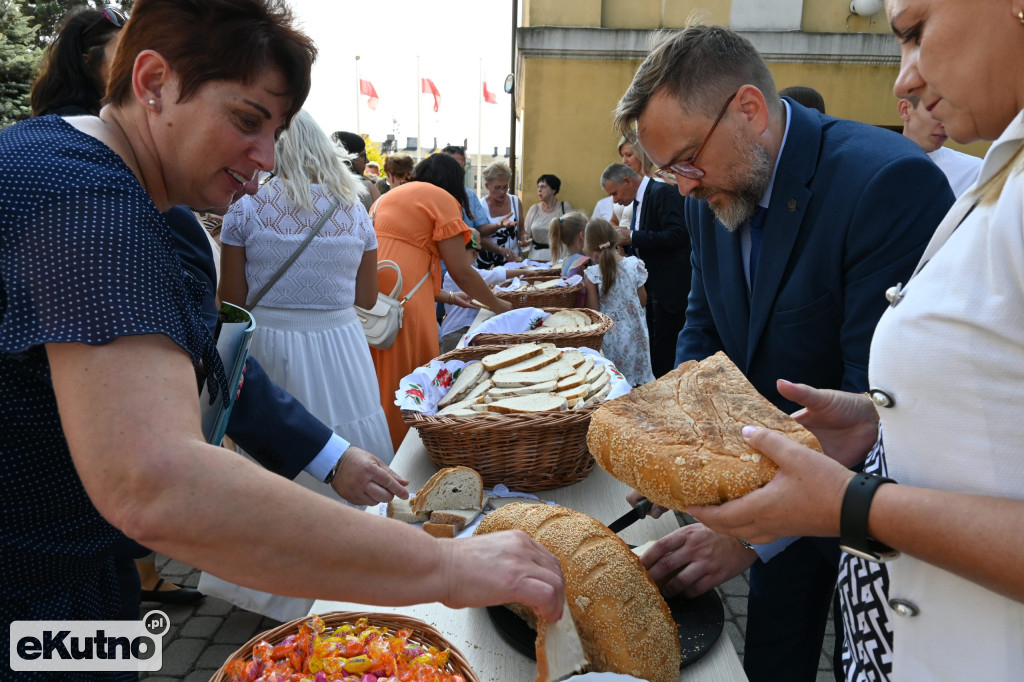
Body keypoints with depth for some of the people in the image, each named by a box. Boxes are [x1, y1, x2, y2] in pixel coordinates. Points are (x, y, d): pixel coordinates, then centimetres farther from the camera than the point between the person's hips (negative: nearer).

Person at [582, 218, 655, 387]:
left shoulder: (593, 274, -15)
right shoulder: (634, 265, -5)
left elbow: (592, 310, -10)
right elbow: (643, 301, 4)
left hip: (610, 336, -3)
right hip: (635, 333, 3)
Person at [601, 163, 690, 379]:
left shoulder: (662, 193, -14)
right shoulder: (639, 200, 14)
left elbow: (677, 235, -25)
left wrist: (632, 237, -21)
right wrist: (625, 239, 2)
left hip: (671, 288, -10)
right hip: (655, 286, 10)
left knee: (664, 353, -5)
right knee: (655, 348, 15)